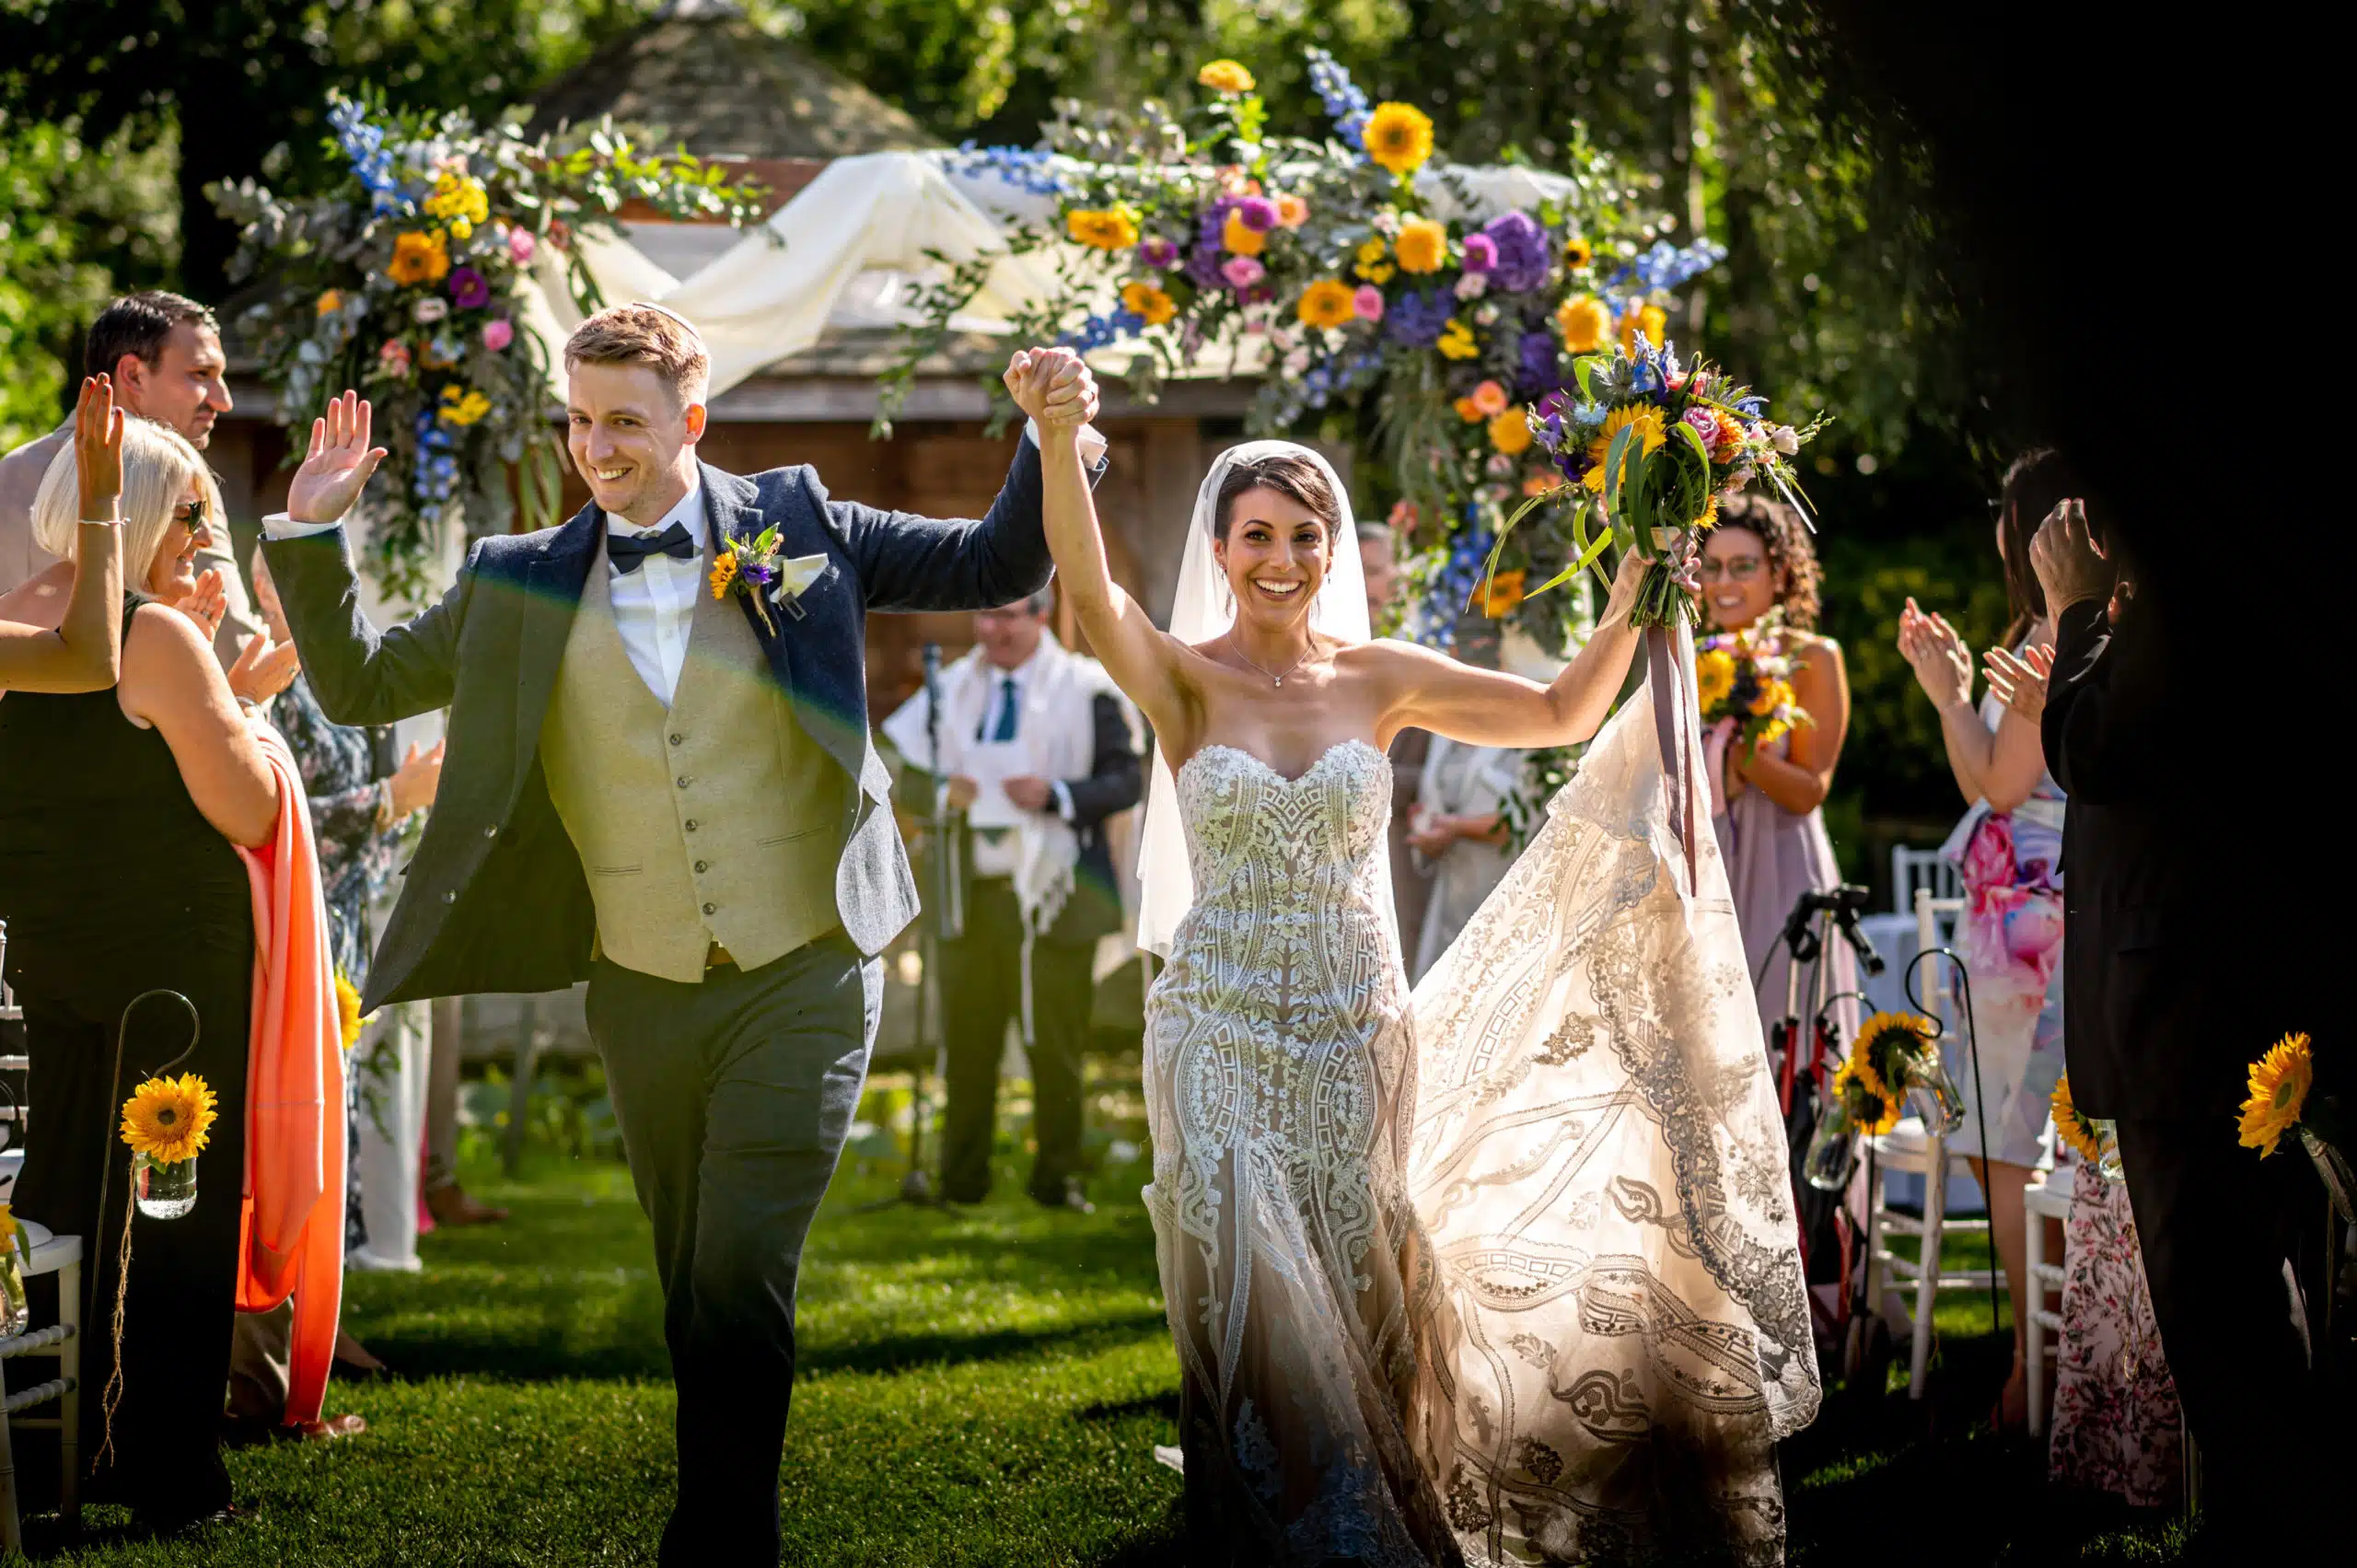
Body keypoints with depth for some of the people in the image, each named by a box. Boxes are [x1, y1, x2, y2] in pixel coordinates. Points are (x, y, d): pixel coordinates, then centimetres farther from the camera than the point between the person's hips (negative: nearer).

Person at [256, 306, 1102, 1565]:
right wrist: (310, 535, -1)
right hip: (644, 995, 3)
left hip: (801, 981, -3)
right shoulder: (523, 582, 6)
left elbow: (997, 567, 6)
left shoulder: (799, 530, 1)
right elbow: (358, 684, 11)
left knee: (739, 1285, -12)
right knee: (695, 1296, 13)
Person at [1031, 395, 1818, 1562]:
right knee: (1257, 1309, -4)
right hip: (1225, 1036, -2)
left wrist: (1631, 593, -2)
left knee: (1363, 1307, 6)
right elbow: (1088, 588, -23)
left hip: (1358, 1037, 2)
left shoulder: (1379, 679, 5)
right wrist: (1057, 440, -38)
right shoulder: (1185, 679, -3)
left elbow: (1563, 713, 11)